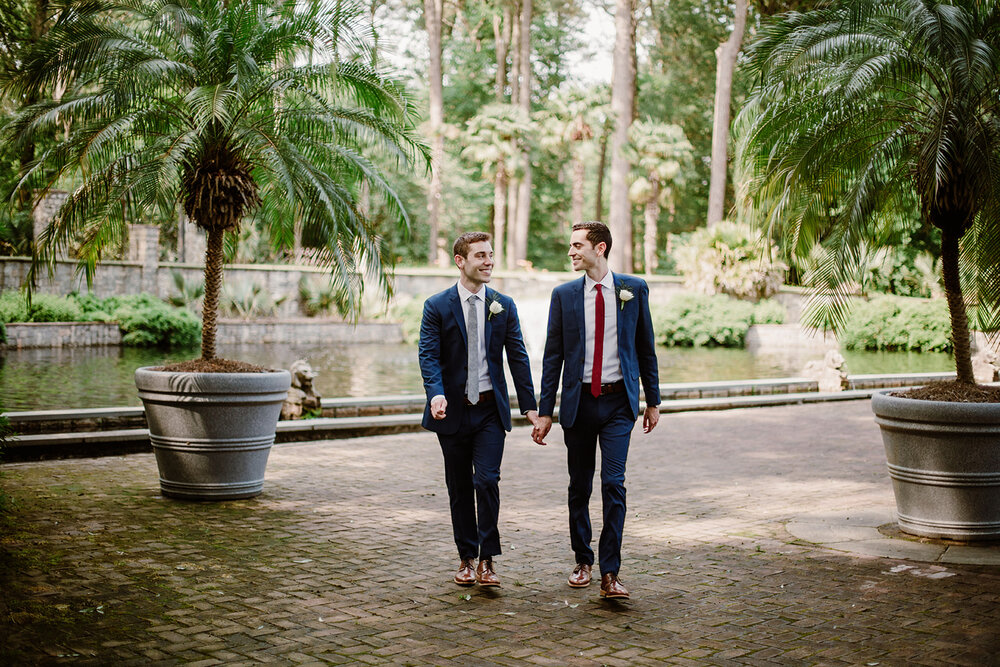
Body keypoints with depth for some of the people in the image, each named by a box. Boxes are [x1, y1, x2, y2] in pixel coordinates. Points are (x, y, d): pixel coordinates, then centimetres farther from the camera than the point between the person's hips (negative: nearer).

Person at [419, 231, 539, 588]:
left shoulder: (504, 306, 5)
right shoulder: (437, 306, -2)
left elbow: (517, 357, 5)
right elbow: (429, 357, -9)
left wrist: (529, 405, -1)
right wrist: (436, 394, -27)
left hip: (491, 410, 1)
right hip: (453, 410, 0)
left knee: (487, 481, -11)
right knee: (460, 488, 9)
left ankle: (487, 559, -1)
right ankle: (467, 559, 21)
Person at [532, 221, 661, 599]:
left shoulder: (634, 289, 1)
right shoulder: (564, 295, 2)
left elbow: (646, 348, 8)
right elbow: (553, 355, 5)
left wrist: (652, 401, 8)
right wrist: (545, 411, 2)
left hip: (618, 402, -1)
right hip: (579, 402, 2)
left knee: (613, 483, -10)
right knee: (580, 486, 9)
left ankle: (610, 574, -6)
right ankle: (583, 562, 26)